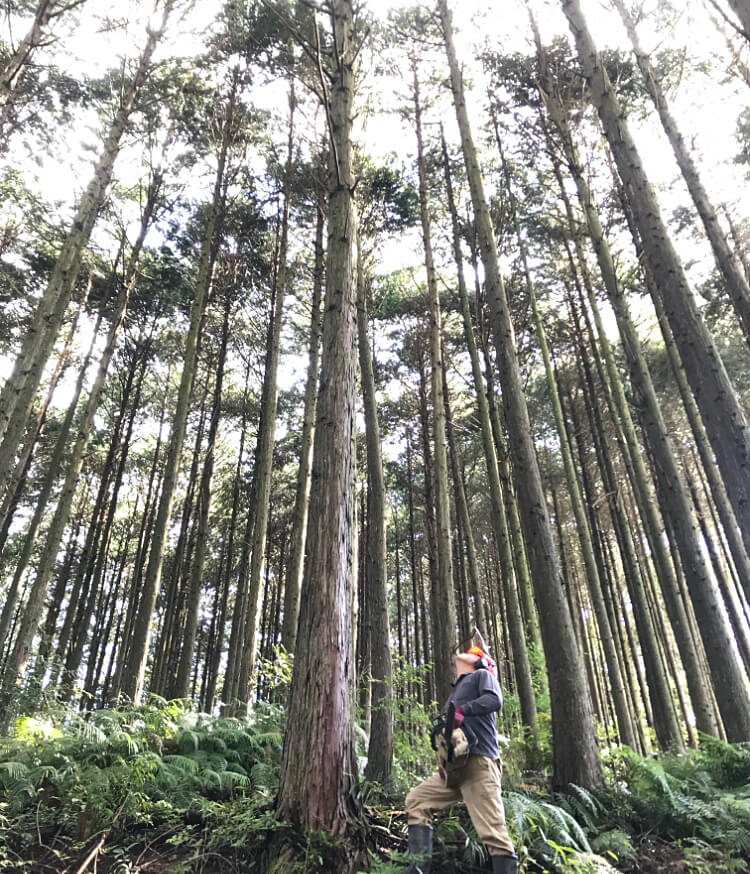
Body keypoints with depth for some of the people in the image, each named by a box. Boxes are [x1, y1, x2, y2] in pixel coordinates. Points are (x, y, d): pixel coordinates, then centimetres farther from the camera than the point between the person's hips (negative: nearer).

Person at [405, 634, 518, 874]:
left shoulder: (482, 675, 6)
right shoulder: (456, 690, 29)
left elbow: (494, 700, -16)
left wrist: (462, 710, -26)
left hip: (478, 765, -9)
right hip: (455, 767, 9)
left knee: (493, 832, -13)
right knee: (416, 800, 9)